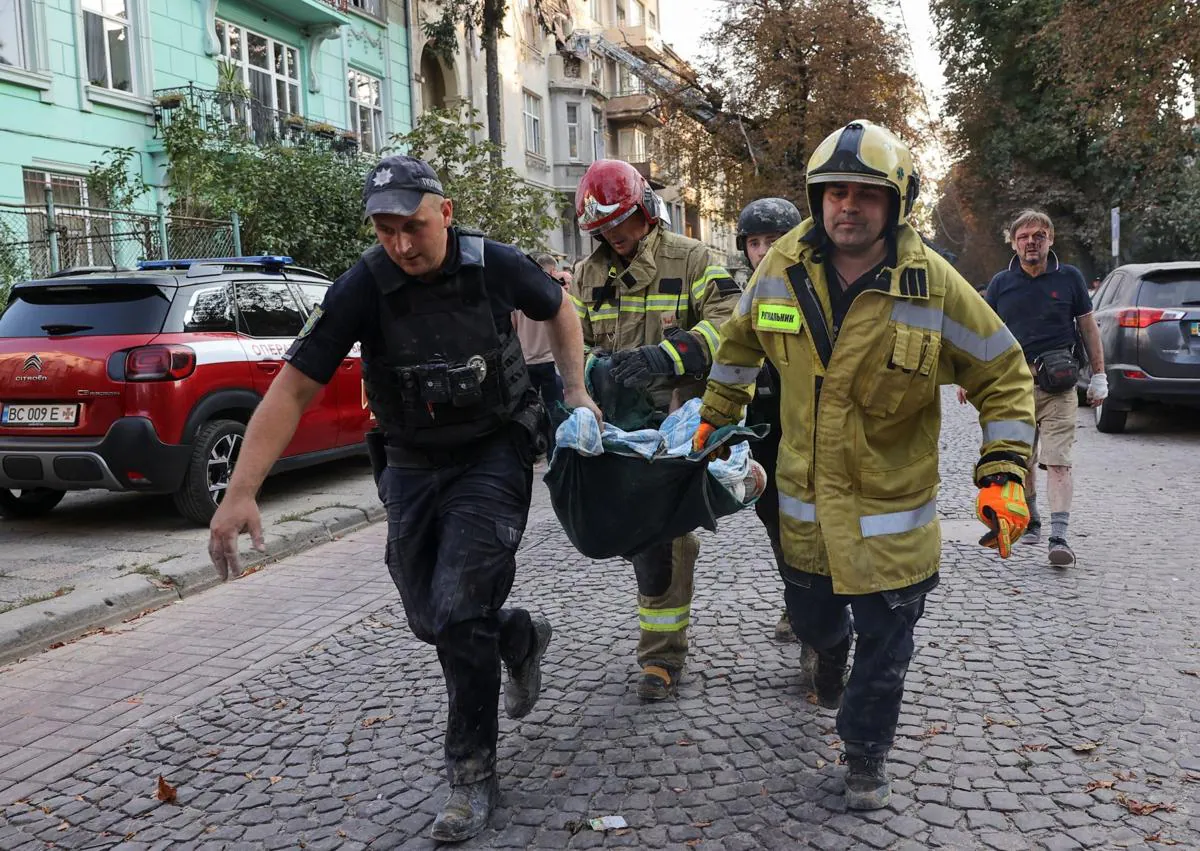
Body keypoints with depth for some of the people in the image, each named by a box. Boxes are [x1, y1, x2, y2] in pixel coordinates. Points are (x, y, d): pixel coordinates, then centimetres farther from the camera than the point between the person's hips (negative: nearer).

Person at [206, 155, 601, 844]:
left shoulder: (496, 265, -14)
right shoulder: (363, 290, -16)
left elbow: (558, 308, 9)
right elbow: (293, 388, -18)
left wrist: (577, 391, 1)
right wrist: (241, 493, -24)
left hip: (495, 452, -2)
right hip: (413, 464, 3)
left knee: (460, 610, -13)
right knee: (430, 619, 9)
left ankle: (473, 772, 6)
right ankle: (522, 638, 41)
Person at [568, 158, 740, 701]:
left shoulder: (690, 260, -2)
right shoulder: (587, 276, 14)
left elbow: (726, 321, -13)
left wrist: (662, 357, -26)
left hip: (678, 420, -5)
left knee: (665, 538, -5)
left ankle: (662, 655, 6)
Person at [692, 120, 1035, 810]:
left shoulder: (935, 286, -15)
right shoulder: (784, 267, -6)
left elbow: (1004, 376, -5)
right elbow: (742, 342, 12)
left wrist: (1004, 474, -13)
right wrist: (715, 418, 17)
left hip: (892, 510, -3)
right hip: (804, 502, 3)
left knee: (884, 648, 7)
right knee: (811, 617, 22)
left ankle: (867, 751, 33)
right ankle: (831, 649, 60)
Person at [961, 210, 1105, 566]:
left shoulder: (1069, 278, 4)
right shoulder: (1001, 283, 7)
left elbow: (1088, 327, 11)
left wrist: (1099, 376, 9)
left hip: (1058, 386, -2)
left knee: (1057, 461, -10)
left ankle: (1059, 537, -14)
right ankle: (1030, 522, 30)